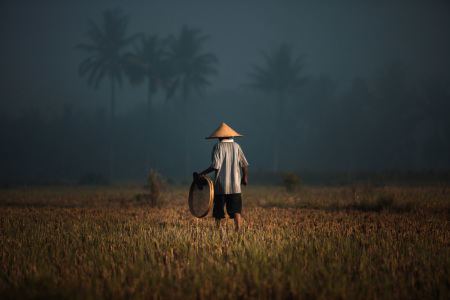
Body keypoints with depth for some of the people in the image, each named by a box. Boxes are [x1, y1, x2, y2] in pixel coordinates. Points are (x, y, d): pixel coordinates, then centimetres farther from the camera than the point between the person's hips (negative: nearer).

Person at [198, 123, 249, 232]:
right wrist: (244, 177, 24)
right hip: (235, 184, 3)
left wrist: (203, 173, -5)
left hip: (221, 185, -3)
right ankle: (238, 228, -11)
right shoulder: (236, 146, 6)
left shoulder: (218, 147, -6)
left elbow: (216, 166, -15)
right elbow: (244, 164, 9)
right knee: (235, 209, 2)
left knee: (218, 208, 8)